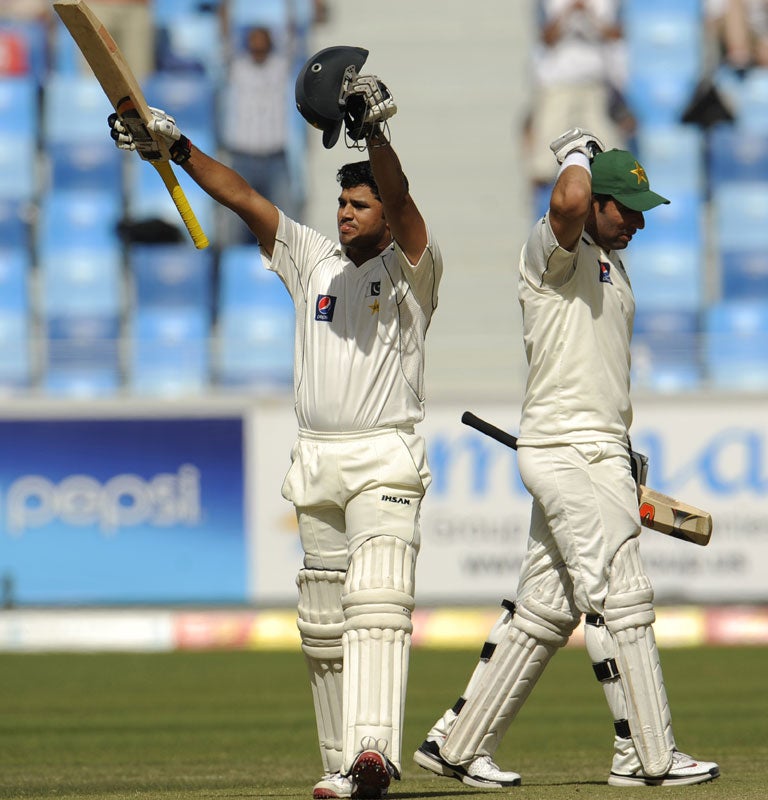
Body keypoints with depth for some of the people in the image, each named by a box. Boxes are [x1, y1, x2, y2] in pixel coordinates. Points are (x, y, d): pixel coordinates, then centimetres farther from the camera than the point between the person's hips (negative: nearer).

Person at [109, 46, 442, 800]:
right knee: (322, 620, 7)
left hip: (385, 461, -6)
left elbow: (399, 197, -19)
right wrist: (177, 148, -2)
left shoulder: (410, 269, -1)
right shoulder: (313, 260, 14)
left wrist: (374, 130, -36)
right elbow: (243, 196, 8)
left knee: (377, 599, -21)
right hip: (316, 463, 6)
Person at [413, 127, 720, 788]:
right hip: (567, 452, -10)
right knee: (620, 597, -9)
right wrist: (576, 155, -14)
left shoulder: (612, 264, 21)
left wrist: (625, 450, 23)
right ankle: (648, 757, -6)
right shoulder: (553, 247, -10)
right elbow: (568, 203, -34)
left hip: (597, 453, 10)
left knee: (547, 610, 10)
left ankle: (457, 743, 15)